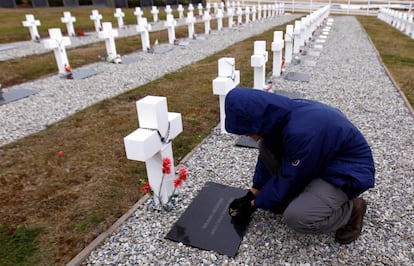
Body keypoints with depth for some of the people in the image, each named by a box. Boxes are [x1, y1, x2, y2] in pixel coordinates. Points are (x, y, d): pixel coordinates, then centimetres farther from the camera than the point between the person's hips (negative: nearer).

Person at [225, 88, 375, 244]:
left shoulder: (302, 132, -37)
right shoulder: (282, 114, -11)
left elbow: (288, 179, -22)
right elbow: (267, 156, 3)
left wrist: (253, 204, -7)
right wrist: (250, 196, 6)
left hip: (349, 171, -8)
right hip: (321, 157, 8)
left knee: (296, 217, -26)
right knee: (266, 146, -5)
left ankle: (350, 210, 2)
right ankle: (293, 198, 8)